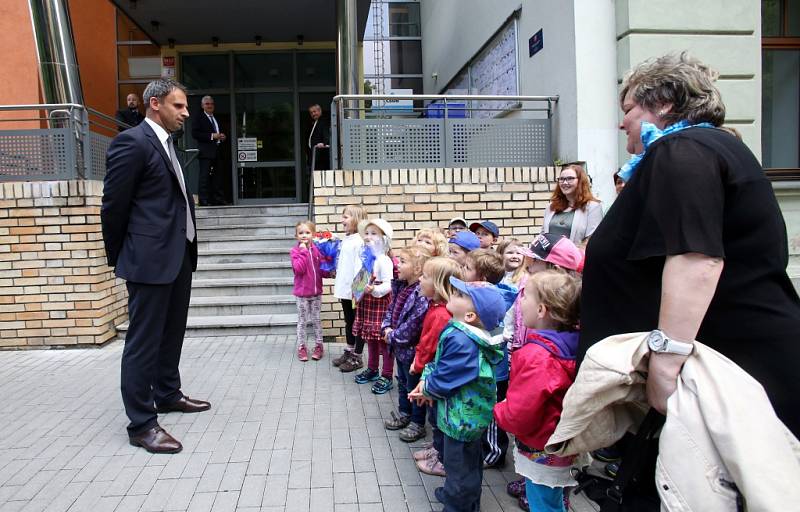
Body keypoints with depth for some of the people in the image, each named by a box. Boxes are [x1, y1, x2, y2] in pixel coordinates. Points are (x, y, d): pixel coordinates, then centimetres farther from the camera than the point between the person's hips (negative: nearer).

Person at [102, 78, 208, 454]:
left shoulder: (166, 143, 15)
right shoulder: (132, 142, -12)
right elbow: (113, 205, -10)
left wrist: (187, 249, 15)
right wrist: (118, 257, -1)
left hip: (179, 255, 9)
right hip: (150, 258, -9)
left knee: (171, 333, 20)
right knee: (144, 341, -1)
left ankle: (167, 394, 36)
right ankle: (141, 424, 7)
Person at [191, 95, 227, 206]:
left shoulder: (216, 119, 20)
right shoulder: (199, 119, -2)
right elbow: (194, 134, -12)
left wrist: (222, 137, 7)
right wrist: (211, 136, -17)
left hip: (217, 152, 7)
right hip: (205, 152, -7)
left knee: (217, 176, 9)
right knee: (205, 176, -7)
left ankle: (218, 199, 14)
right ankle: (204, 200, -5)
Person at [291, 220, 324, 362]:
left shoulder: (318, 249, 0)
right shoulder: (295, 251, -9)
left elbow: (322, 268, 8)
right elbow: (299, 269, -24)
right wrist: (303, 250, -22)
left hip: (316, 292, 3)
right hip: (302, 293, -3)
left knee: (316, 320, 13)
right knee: (302, 321, 8)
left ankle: (318, 345, 25)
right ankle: (301, 347, 19)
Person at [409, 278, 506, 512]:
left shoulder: (461, 341, -33)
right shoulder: (462, 333, -1)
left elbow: (445, 379, -26)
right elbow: (442, 363, 11)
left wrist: (427, 389, -7)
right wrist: (427, 380, -1)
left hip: (462, 416, -10)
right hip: (471, 412, 10)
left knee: (459, 464, 10)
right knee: (469, 459, 28)